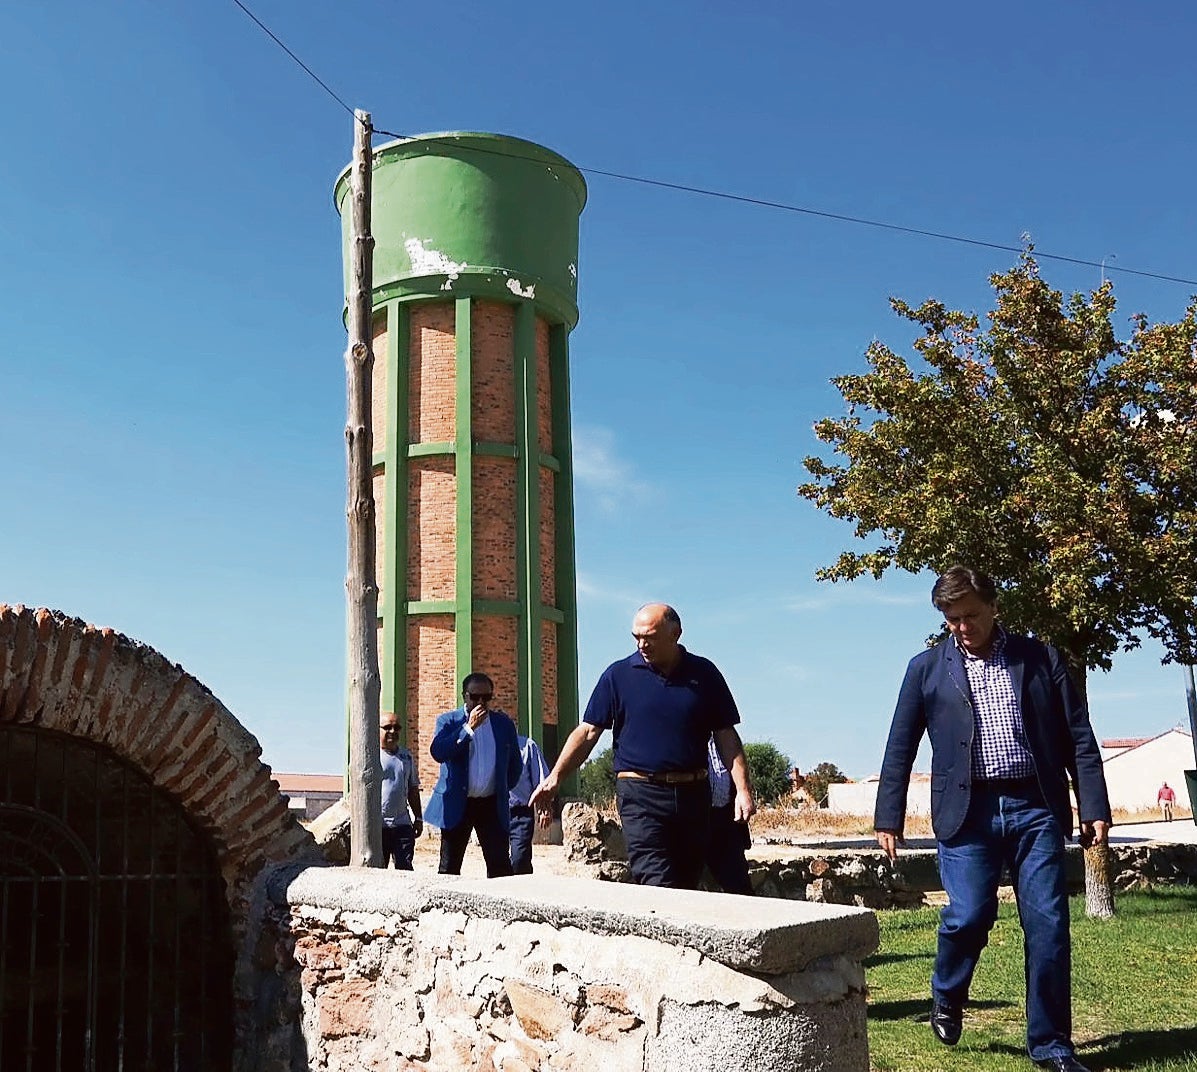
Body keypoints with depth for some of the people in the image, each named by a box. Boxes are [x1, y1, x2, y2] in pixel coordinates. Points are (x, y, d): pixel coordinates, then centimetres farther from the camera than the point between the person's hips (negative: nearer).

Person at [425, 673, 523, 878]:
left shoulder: (504, 723, 7)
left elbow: (515, 764, 18)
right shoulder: (448, 721, 1)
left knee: (500, 867, -3)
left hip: (492, 805, 2)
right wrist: (468, 727, -18)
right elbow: (438, 753, -18)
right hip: (457, 805, -1)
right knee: (449, 868, 2)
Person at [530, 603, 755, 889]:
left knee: (688, 885, 9)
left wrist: (743, 789, -3)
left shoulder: (704, 674, 7)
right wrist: (555, 777, -10)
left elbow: (726, 736, 7)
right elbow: (588, 731, 1)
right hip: (640, 794, -3)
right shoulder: (618, 675, 3)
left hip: (693, 794, 3)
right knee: (657, 885, -14)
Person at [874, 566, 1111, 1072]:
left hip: (1036, 809, 1)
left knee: (1048, 925, -1)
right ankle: (947, 997, 22)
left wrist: (1094, 807, 2)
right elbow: (899, 748, 9)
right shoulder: (927, 669, 8)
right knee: (968, 916, -10)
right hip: (968, 811, -1)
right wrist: (888, 817, 5)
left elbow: (1079, 739, 9)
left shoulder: (1041, 659, 9)